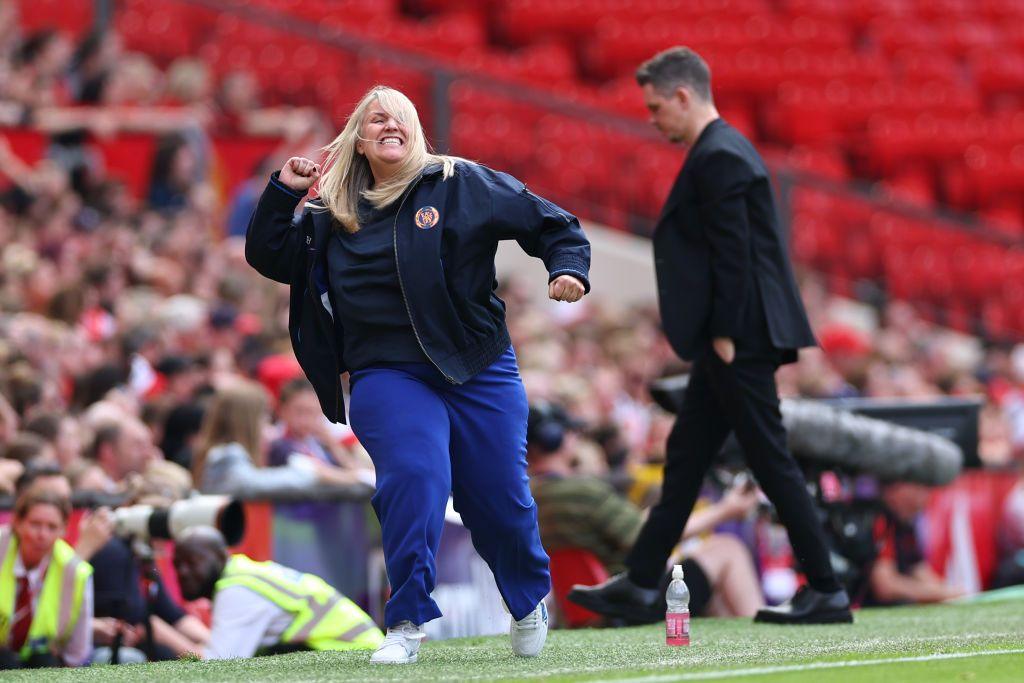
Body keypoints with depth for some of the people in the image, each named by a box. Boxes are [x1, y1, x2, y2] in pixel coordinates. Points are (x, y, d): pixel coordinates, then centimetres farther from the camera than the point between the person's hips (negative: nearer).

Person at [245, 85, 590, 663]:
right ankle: (408, 622, -17)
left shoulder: (463, 185, 4)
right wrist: (283, 193, 10)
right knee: (413, 475, -25)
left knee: (501, 497, 2)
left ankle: (530, 603, 32)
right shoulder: (333, 215, 13)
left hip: (480, 370, -1)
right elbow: (268, 256, 21)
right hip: (387, 374, 1)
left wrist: (569, 268, -11)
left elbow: (552, 224, 7)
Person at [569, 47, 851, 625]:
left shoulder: (718, 158, -15)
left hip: (737, 342, -11)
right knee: (686, 457, 13)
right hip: (731, 343, 11)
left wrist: (724, 336, -19)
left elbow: (733, 253, -21)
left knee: (772, 463, -6)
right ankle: (640, 583, 18)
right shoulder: (727, 150, 17)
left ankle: (827, 593, -2)